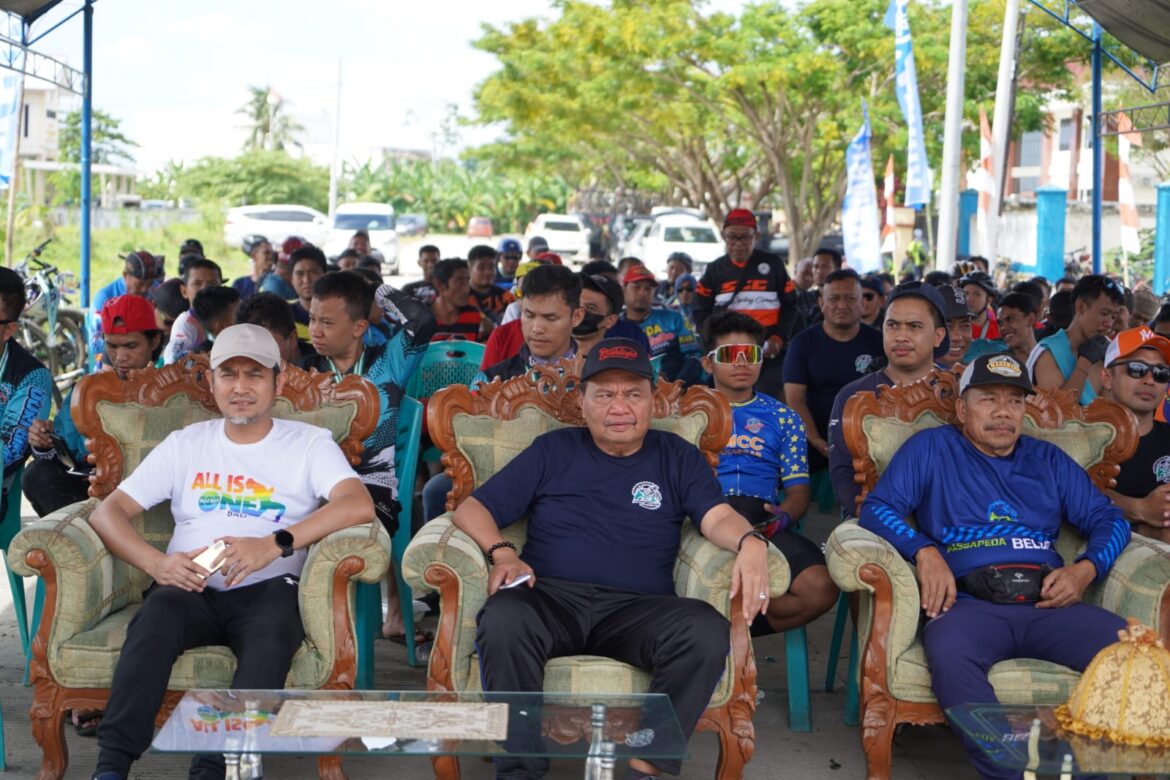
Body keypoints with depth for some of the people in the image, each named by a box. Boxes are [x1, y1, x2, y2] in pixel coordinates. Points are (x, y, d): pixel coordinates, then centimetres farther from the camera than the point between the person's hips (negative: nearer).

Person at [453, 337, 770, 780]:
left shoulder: (678, 458, 18)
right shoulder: (553, 451, 18)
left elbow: (717, 518, 1)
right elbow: (472, 509, 16)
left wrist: (749, 543, -24)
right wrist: (502, 553, -7)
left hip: (637, 609, 0)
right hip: (551, 598, 0)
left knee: (706, 631, -32)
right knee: (503, 620, -35)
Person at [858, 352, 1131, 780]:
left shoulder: (1049, 460, 26)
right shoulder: (931, 448, 16)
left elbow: (1108, 518, 23)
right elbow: (878, 508, 7)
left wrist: (1085, 569, 2)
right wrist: (924, 552, -11)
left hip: (1048, 605, 3)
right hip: (970, 602, -3)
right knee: (950, 656, -40)